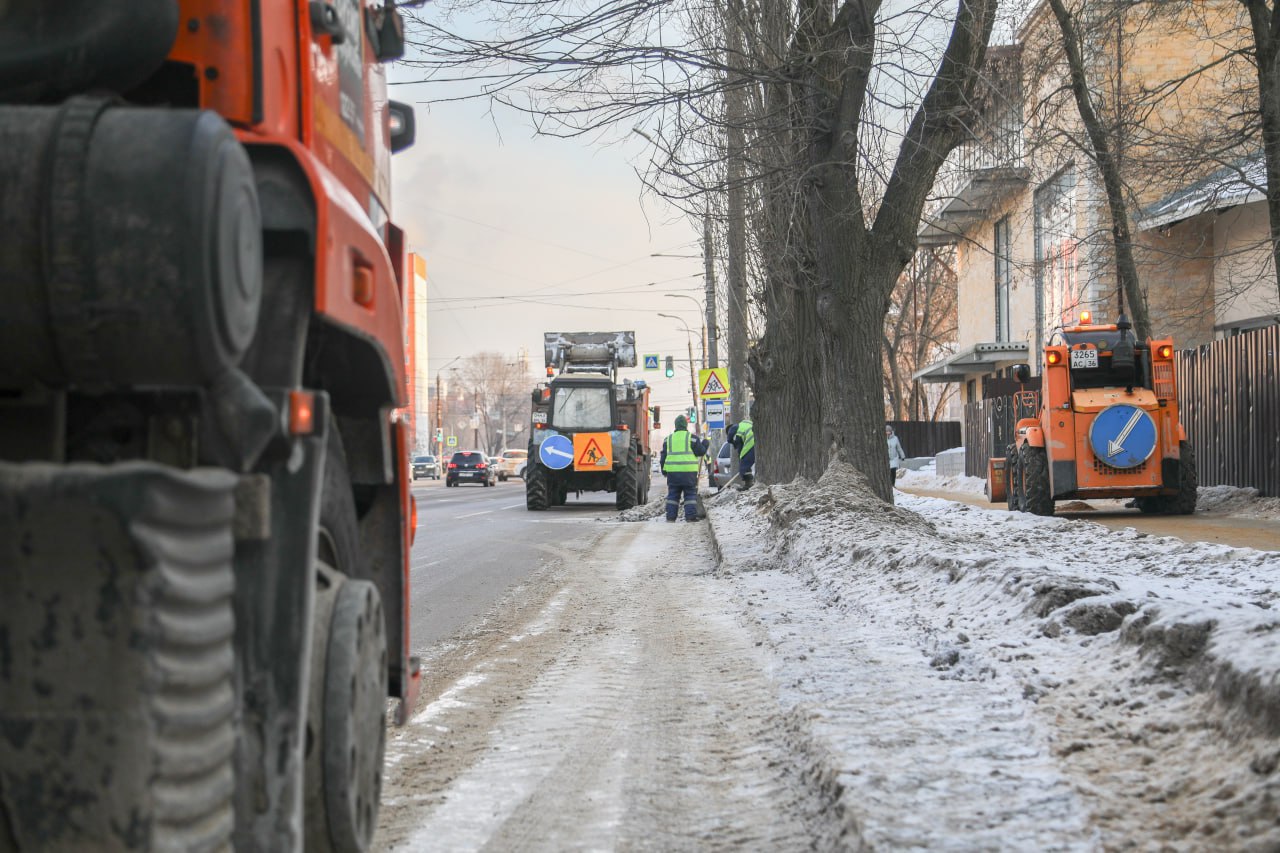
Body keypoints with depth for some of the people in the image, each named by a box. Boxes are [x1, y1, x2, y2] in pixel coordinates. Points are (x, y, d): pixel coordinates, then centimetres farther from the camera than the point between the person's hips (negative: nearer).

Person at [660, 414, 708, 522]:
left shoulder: (669, 439, 10)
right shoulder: (692, 438, -1)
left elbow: (663, 456, 11)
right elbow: (700, 451, 2)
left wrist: (664, 469, 18)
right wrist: (704, 444, 20)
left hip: (672, 471, 3)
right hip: (689, 471, -3)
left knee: (673, 494, 8)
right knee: (690, 494, 2)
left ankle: (671, 516, 5)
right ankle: (691, 516, -4)